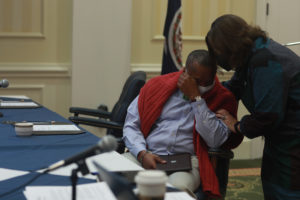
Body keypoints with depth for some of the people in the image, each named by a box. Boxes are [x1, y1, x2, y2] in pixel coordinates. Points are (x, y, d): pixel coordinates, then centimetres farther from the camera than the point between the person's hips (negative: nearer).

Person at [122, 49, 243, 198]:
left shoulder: (222, 98, 6)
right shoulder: (158, 86, 11)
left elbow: (215, 140, -10)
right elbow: (131, 126, 9)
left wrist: (196, 97, -8)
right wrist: (142, 154, -11)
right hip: (148, 156, 2)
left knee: (178, 186, -36)